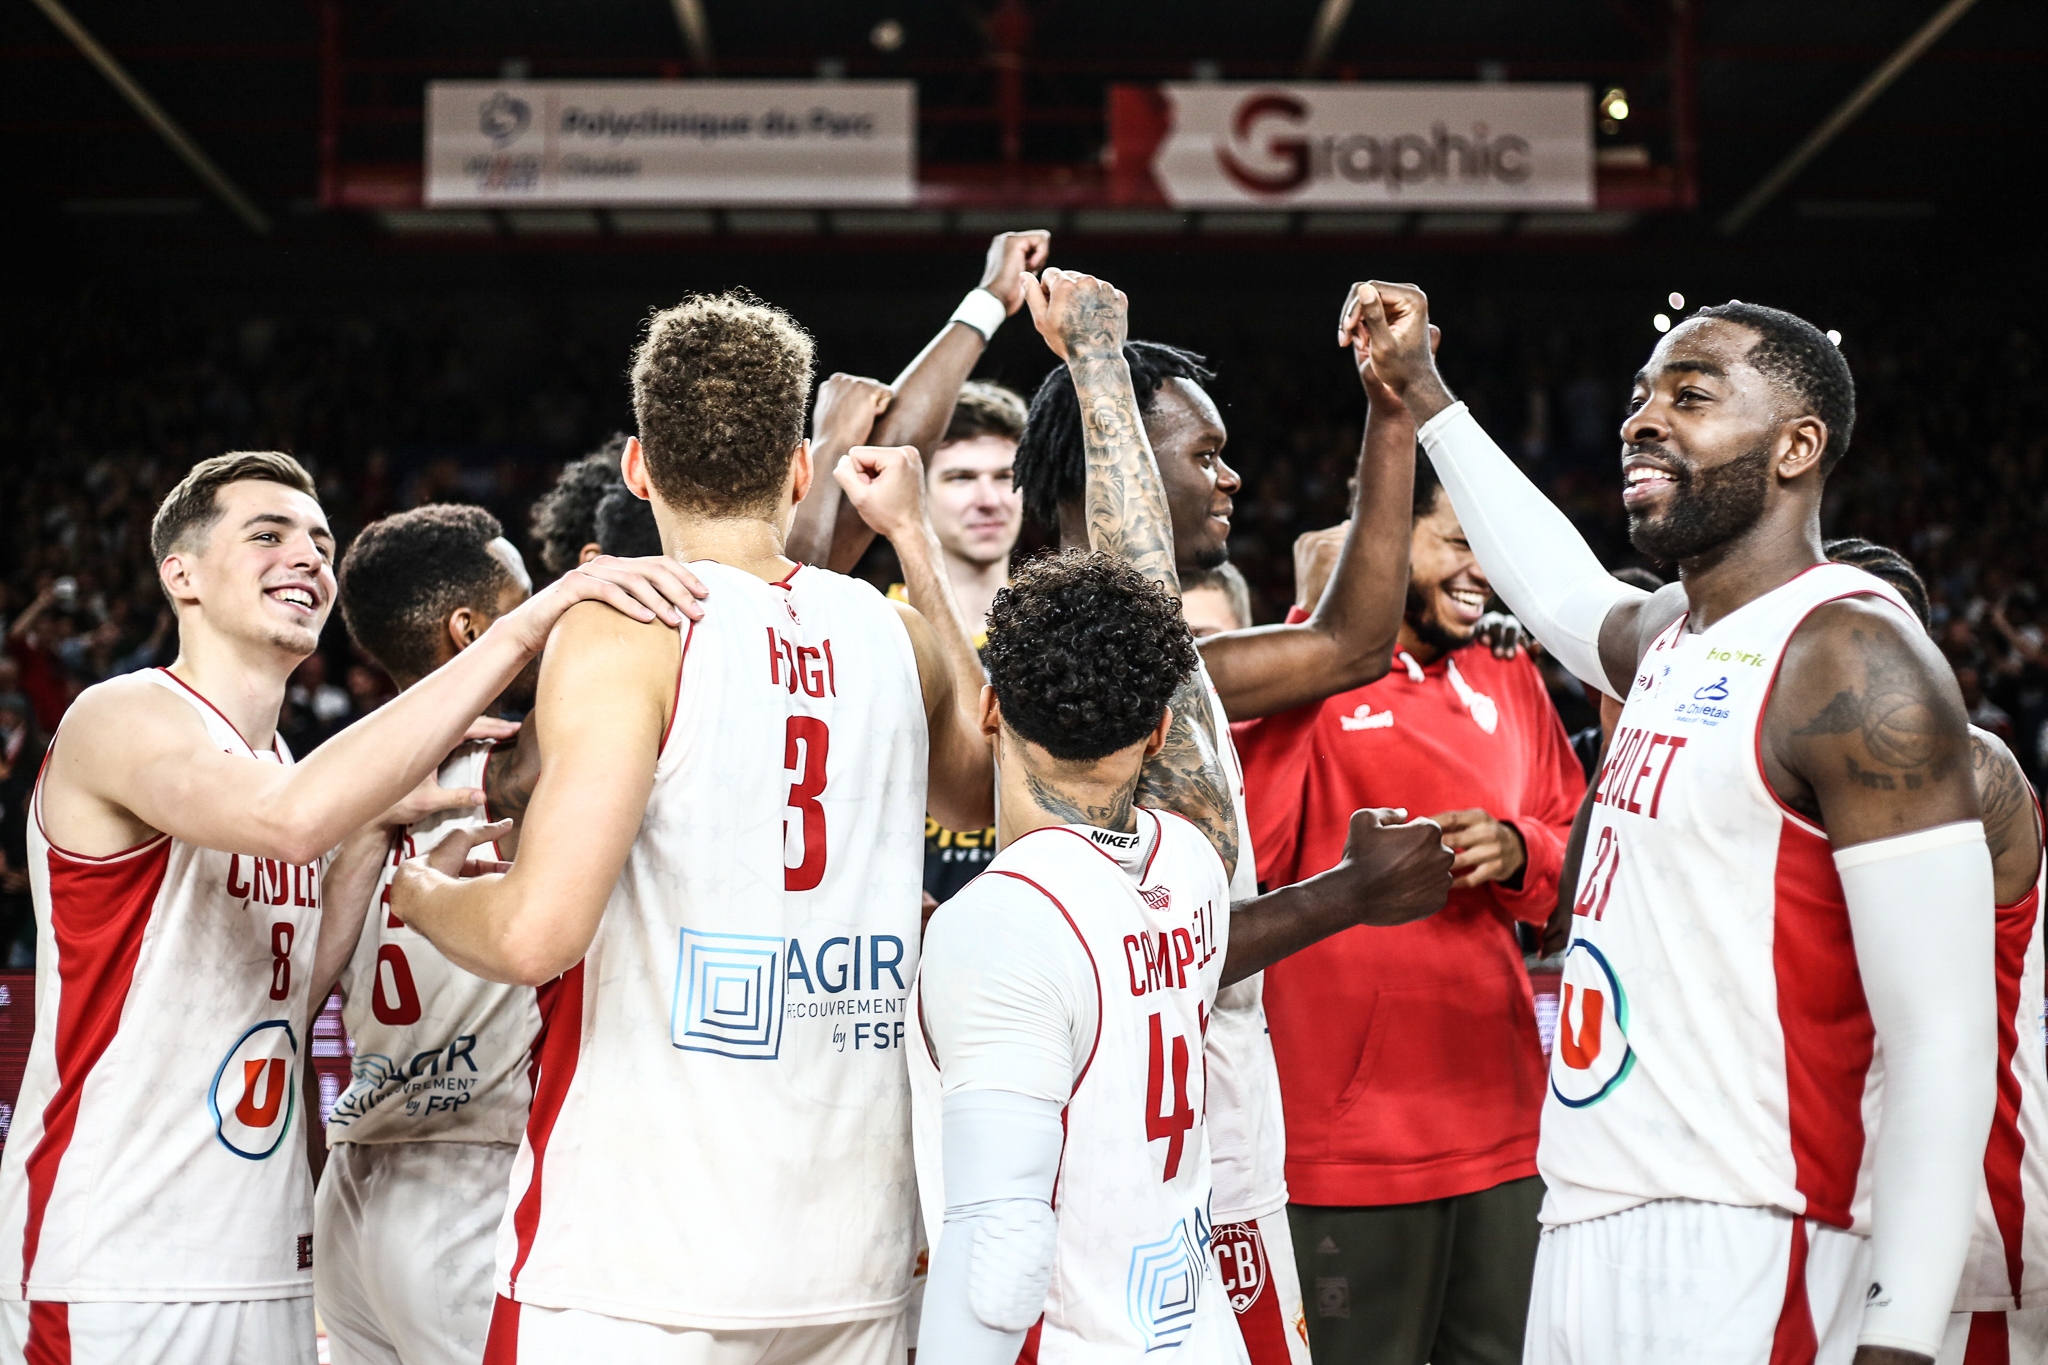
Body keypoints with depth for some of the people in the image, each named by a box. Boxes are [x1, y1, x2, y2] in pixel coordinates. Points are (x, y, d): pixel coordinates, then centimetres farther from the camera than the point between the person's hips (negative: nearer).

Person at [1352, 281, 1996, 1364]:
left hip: (1734, 1262, -8)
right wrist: (1421, 394, 39)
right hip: (1589, 1227, 9)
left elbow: (1944, 1041, -19)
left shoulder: (1852, 659, -14)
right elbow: (1564, 593, 38)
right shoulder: (1670, 635, 11)